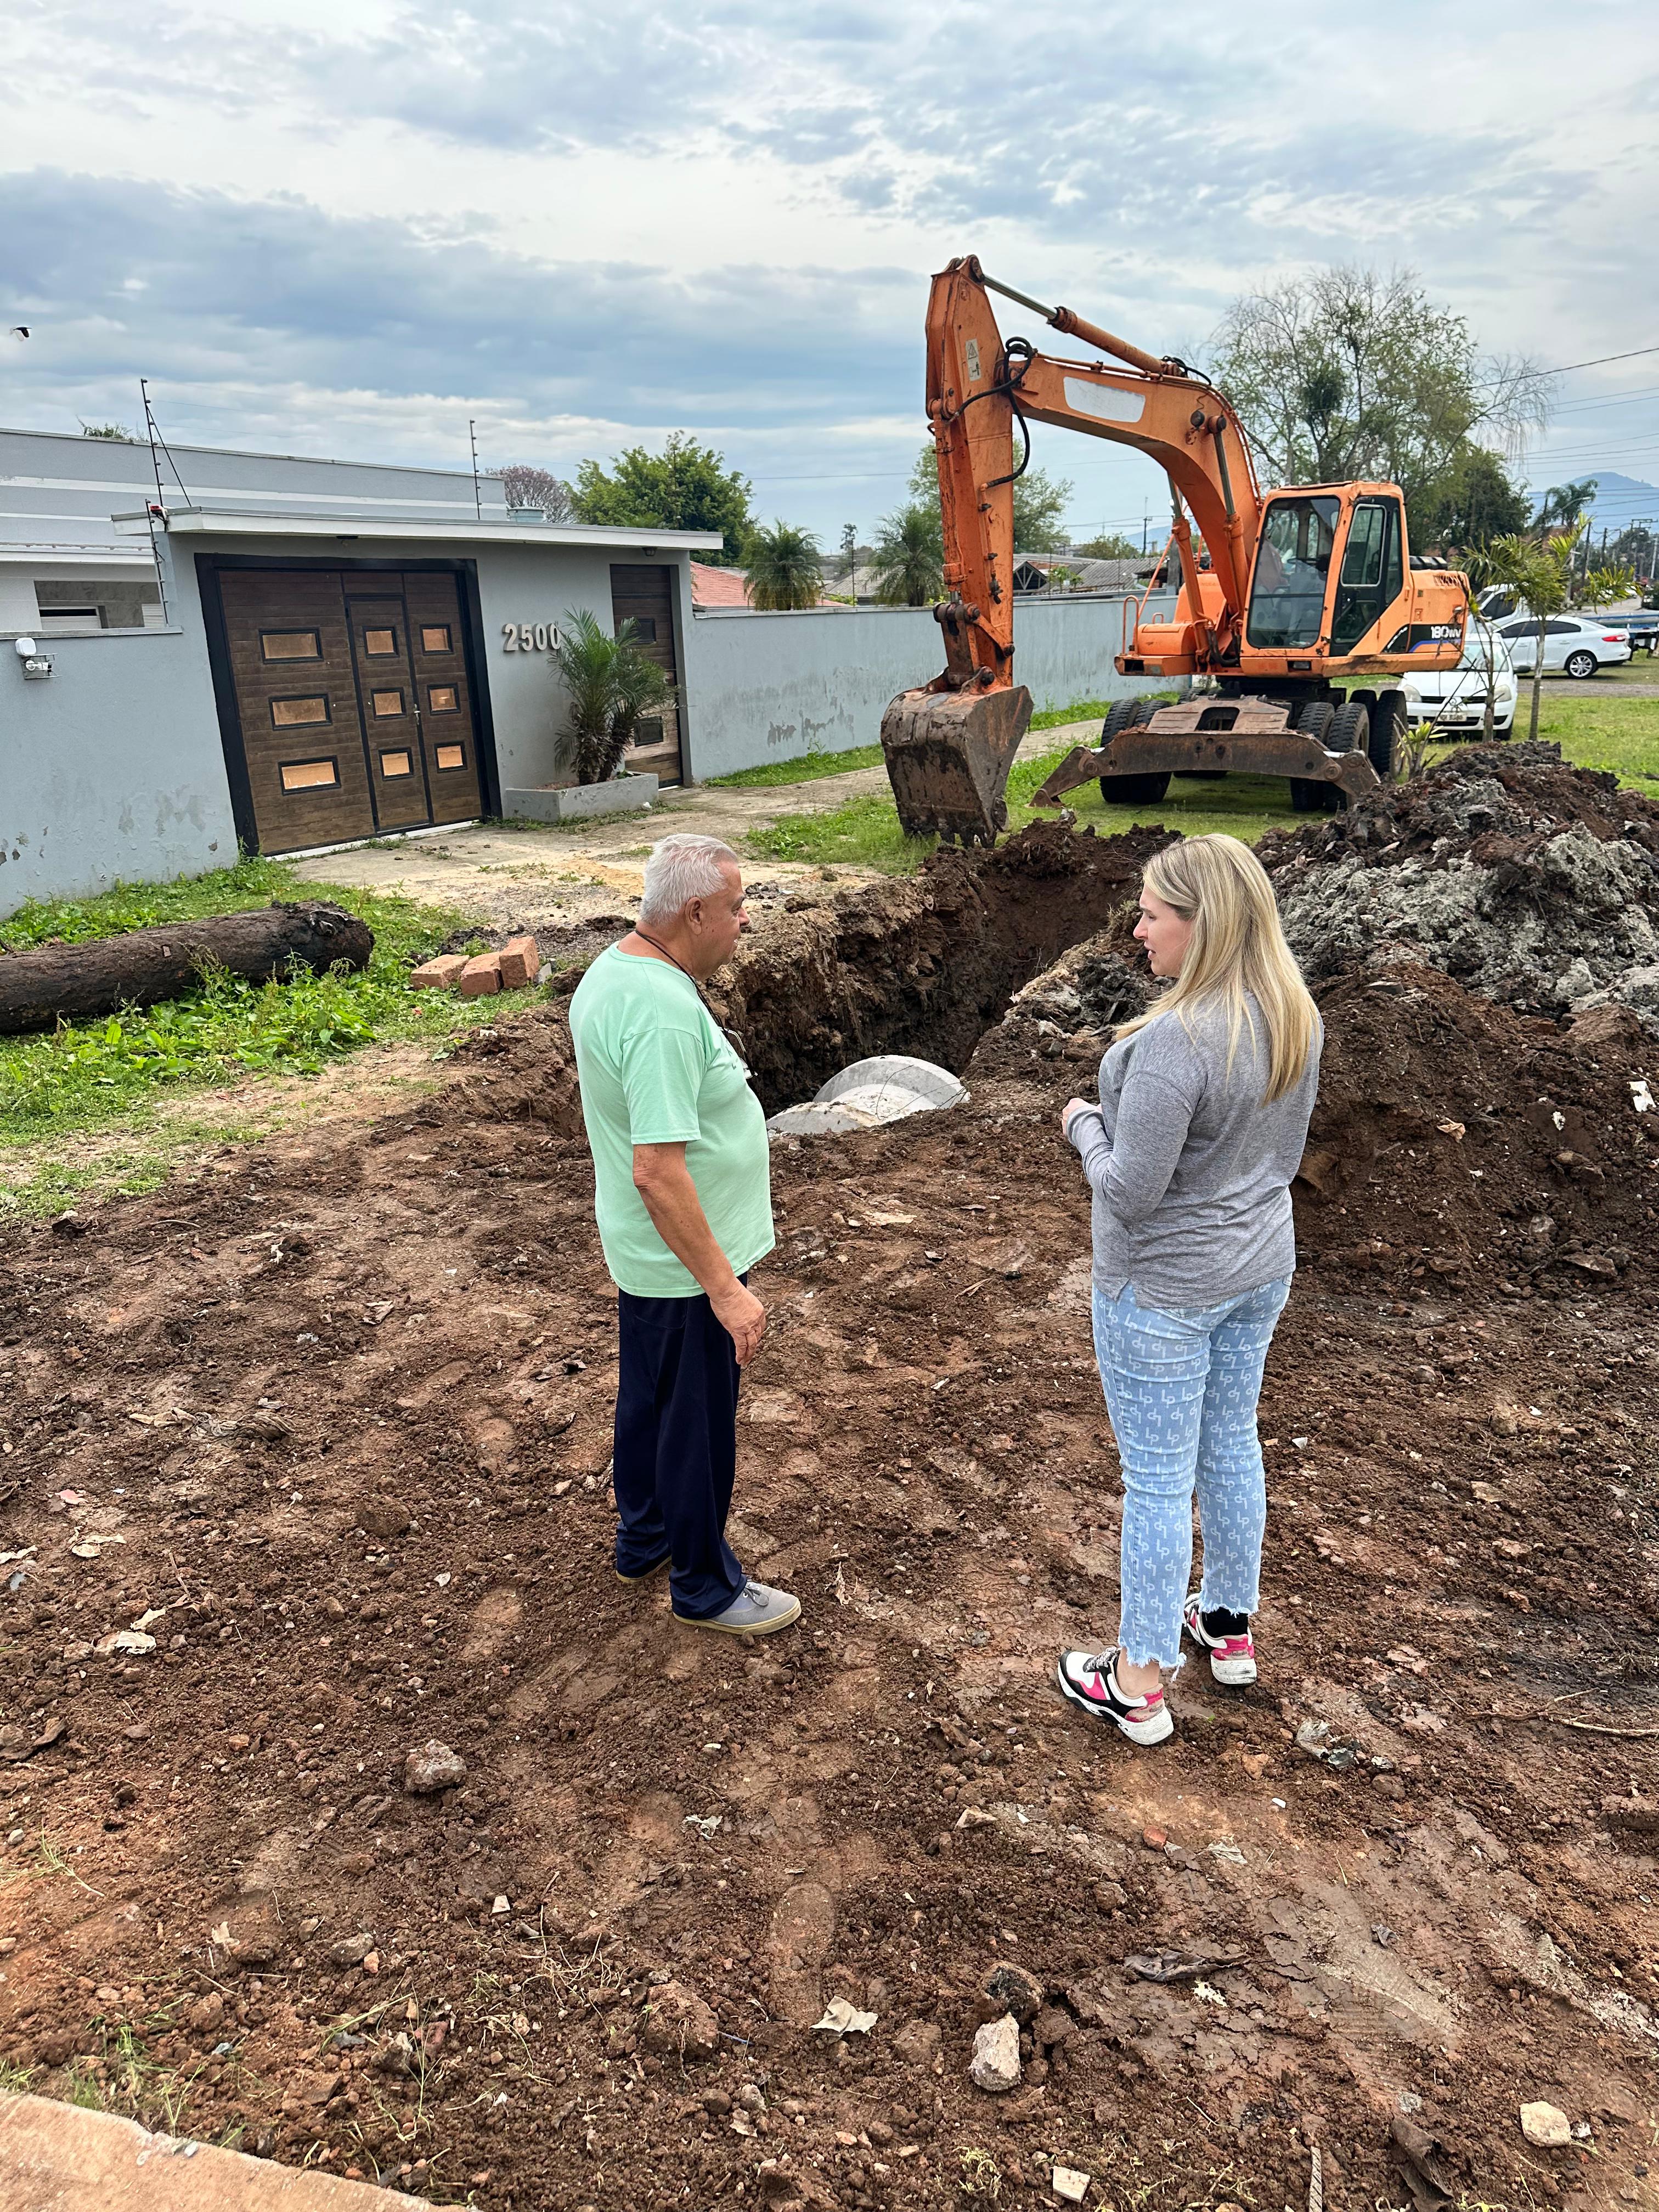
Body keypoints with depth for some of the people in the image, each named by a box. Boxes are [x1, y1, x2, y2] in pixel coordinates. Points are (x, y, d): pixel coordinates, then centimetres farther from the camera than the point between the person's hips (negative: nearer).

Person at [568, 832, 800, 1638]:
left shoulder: (609, 971, 2)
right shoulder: (665, 1013, -31)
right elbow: (658, 1171, -33)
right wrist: (725, 1288, -28)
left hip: (640, 1255, 10)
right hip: (687, 1266, -10)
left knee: (647, 1398, 25)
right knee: (697, 1427, 9)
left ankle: (643, 1539, 46)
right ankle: (705, 1587, 29)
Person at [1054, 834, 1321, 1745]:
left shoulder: (1178, 1039, -31)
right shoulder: (1296, 1016, -3)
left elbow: (1130, 1190, -25)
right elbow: (1284, 1152, 8)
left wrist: (1083, 1124, -9)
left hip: (1164, 1285, -8)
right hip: (1261, 1267, 8)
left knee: (1157, 1478, 6)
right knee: (1231, 1444, 23)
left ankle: (1140, 1681, 23)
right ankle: (1230, 1622, 43)